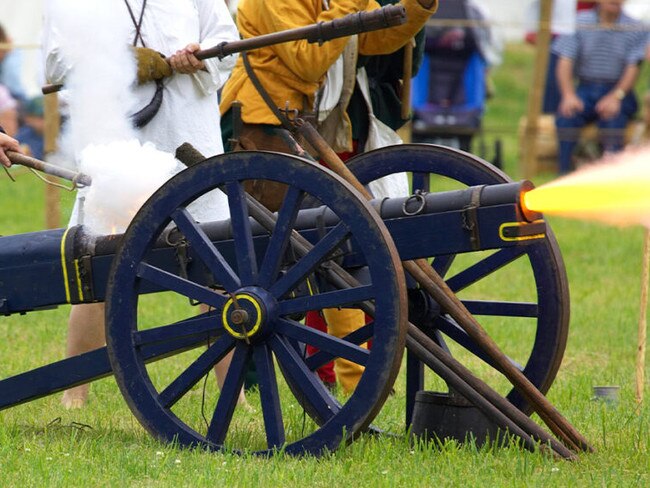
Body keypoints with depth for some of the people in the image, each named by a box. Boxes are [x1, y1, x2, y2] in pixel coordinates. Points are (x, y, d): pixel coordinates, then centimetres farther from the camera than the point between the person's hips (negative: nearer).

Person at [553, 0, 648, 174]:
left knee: (612, 118, -33)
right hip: (585, 90, 1)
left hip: (618, 91, -1)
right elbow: (565, 62, -2)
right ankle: (564, 175, -28)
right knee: (566, 116, -29)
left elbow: (633, 69, -5)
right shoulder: (579, 22, 4)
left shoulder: (635, 28, 2)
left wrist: (616, 97, -24)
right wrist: (569, 95, -20)